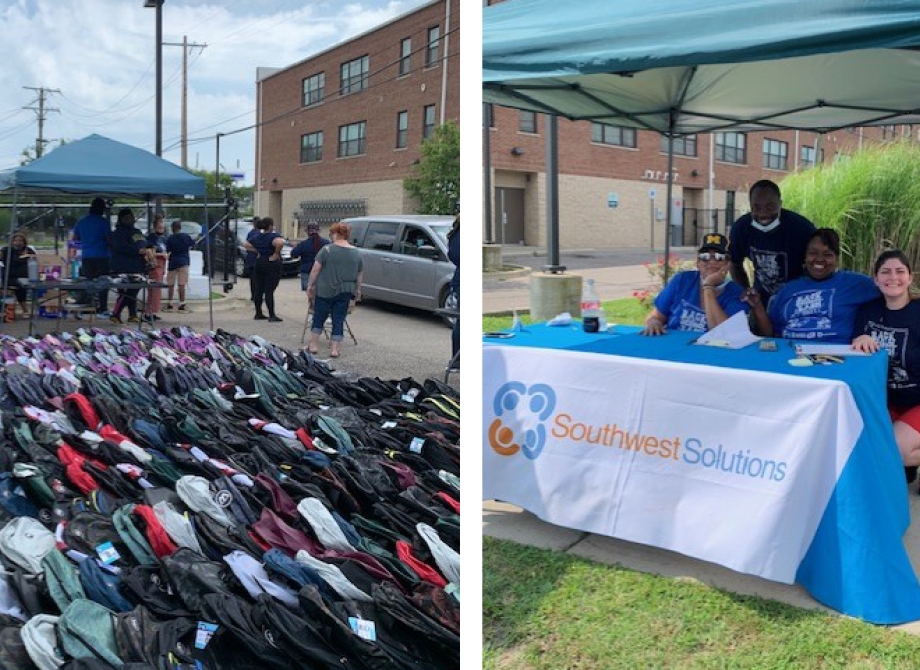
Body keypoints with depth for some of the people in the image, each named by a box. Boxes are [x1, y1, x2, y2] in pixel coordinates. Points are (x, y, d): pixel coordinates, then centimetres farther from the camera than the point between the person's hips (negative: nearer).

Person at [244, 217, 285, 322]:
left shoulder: (257, 237, 8)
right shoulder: (273, 236, -14)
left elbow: (245, 244, 18)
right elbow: (280, 242, -35)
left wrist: (257, 251, 13)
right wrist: (276, 254, -20)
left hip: (259, 263, 7)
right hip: (272, 264, -7)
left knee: (258, 289, 11)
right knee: (269, 291, -6)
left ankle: (258, 313, 18)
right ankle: (272, 315, -3)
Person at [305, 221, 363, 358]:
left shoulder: (327, 249, -8)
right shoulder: (357, 253, 4)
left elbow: (315, 269, -8)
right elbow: (360, 276, 8)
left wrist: (310, 286, 0)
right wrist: (357, 293, 16)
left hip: (325, 291, -2)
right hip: (345, 293, 2)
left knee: (319, 317, 13)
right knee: (339, 320, 8)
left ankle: (314, 345, 16)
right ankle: (334, 349, 6)